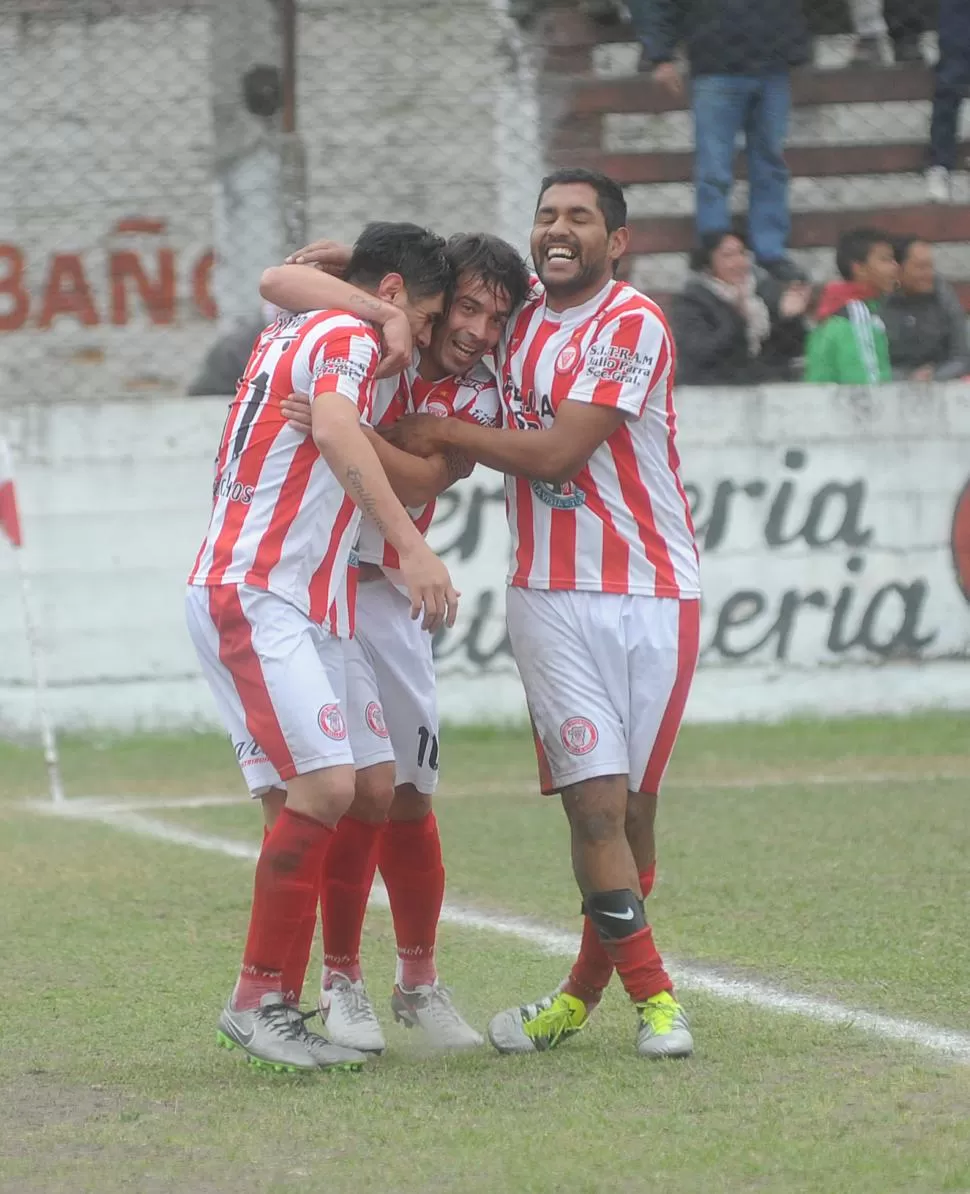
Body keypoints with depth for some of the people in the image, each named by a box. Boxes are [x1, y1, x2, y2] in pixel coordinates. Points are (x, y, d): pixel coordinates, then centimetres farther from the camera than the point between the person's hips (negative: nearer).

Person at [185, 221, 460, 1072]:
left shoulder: (290, 332, 21)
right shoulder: (348, 337, -7)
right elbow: (337, 432, -27)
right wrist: (414, 547, -36)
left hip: (290, 607, 10)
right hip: (253, 597, -10)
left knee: (308, 800, 4)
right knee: (324, 786, -19)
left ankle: (276, 1002, 1)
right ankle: (255, 998, -15)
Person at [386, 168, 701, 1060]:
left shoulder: (633, 326, -8)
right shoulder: (519, 318, 10)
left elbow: (556, 453, -14)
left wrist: (444, 432, -5)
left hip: (650, 595, -3)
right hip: (552, 597, 3)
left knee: (633, 805, 1)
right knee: (596, 804, -9)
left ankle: (586, 990, 16)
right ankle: (651, 992, -3)